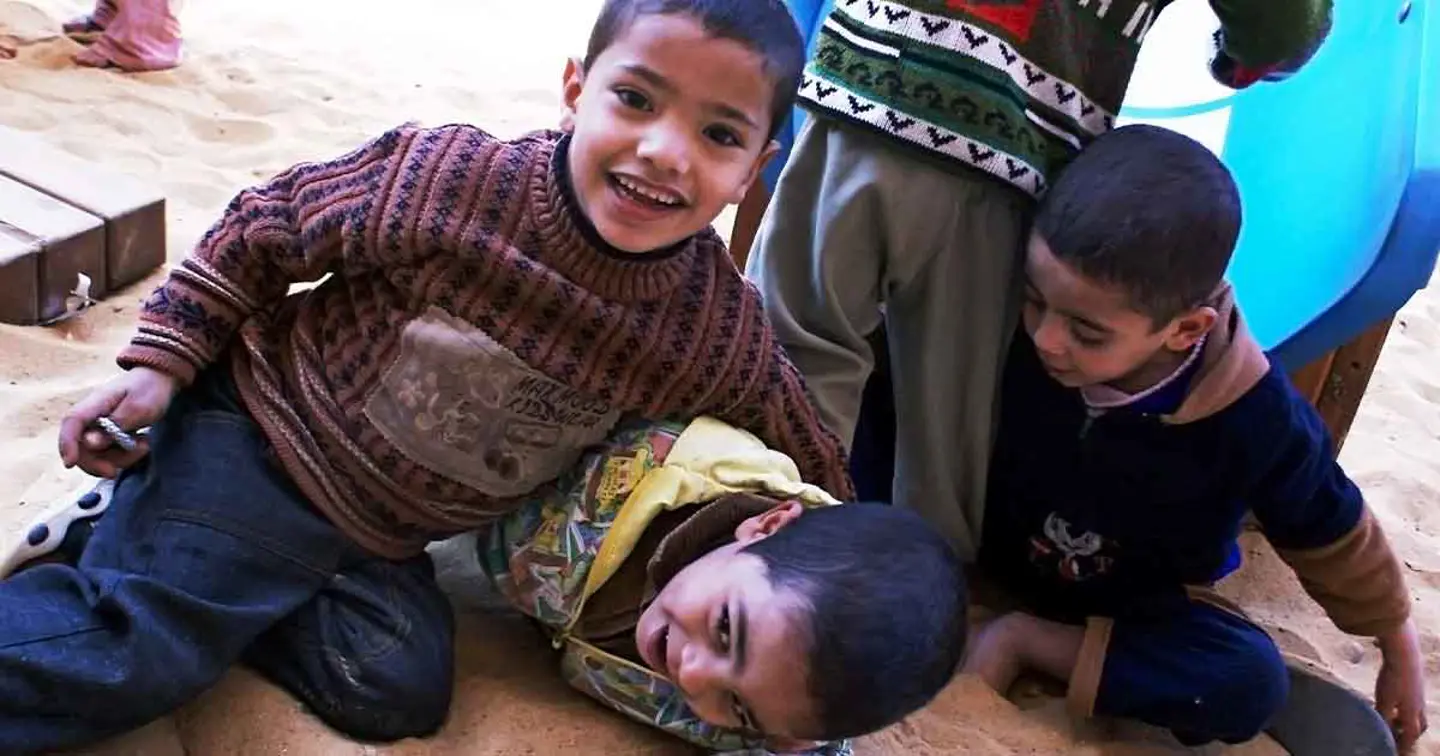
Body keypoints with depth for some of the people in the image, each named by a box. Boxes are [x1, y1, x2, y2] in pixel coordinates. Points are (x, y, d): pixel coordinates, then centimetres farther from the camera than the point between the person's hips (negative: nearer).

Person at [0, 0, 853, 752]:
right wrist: (159, 364, -10)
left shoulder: (724, 332, -17)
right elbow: (264, 232, -11)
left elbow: (801, 444, 2)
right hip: (262, 441, -4)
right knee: (137, 652, -17)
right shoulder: (447, 178, -27)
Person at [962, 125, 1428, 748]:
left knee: (1253, 684, -27)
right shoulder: (1015, 340, -30)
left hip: (1139, 602, 1)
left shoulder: (1256, 417, -28)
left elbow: (1333, 538, -9)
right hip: (1000, 553, -1)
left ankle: (1023, 642, -15)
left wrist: (1399, 648, 4)